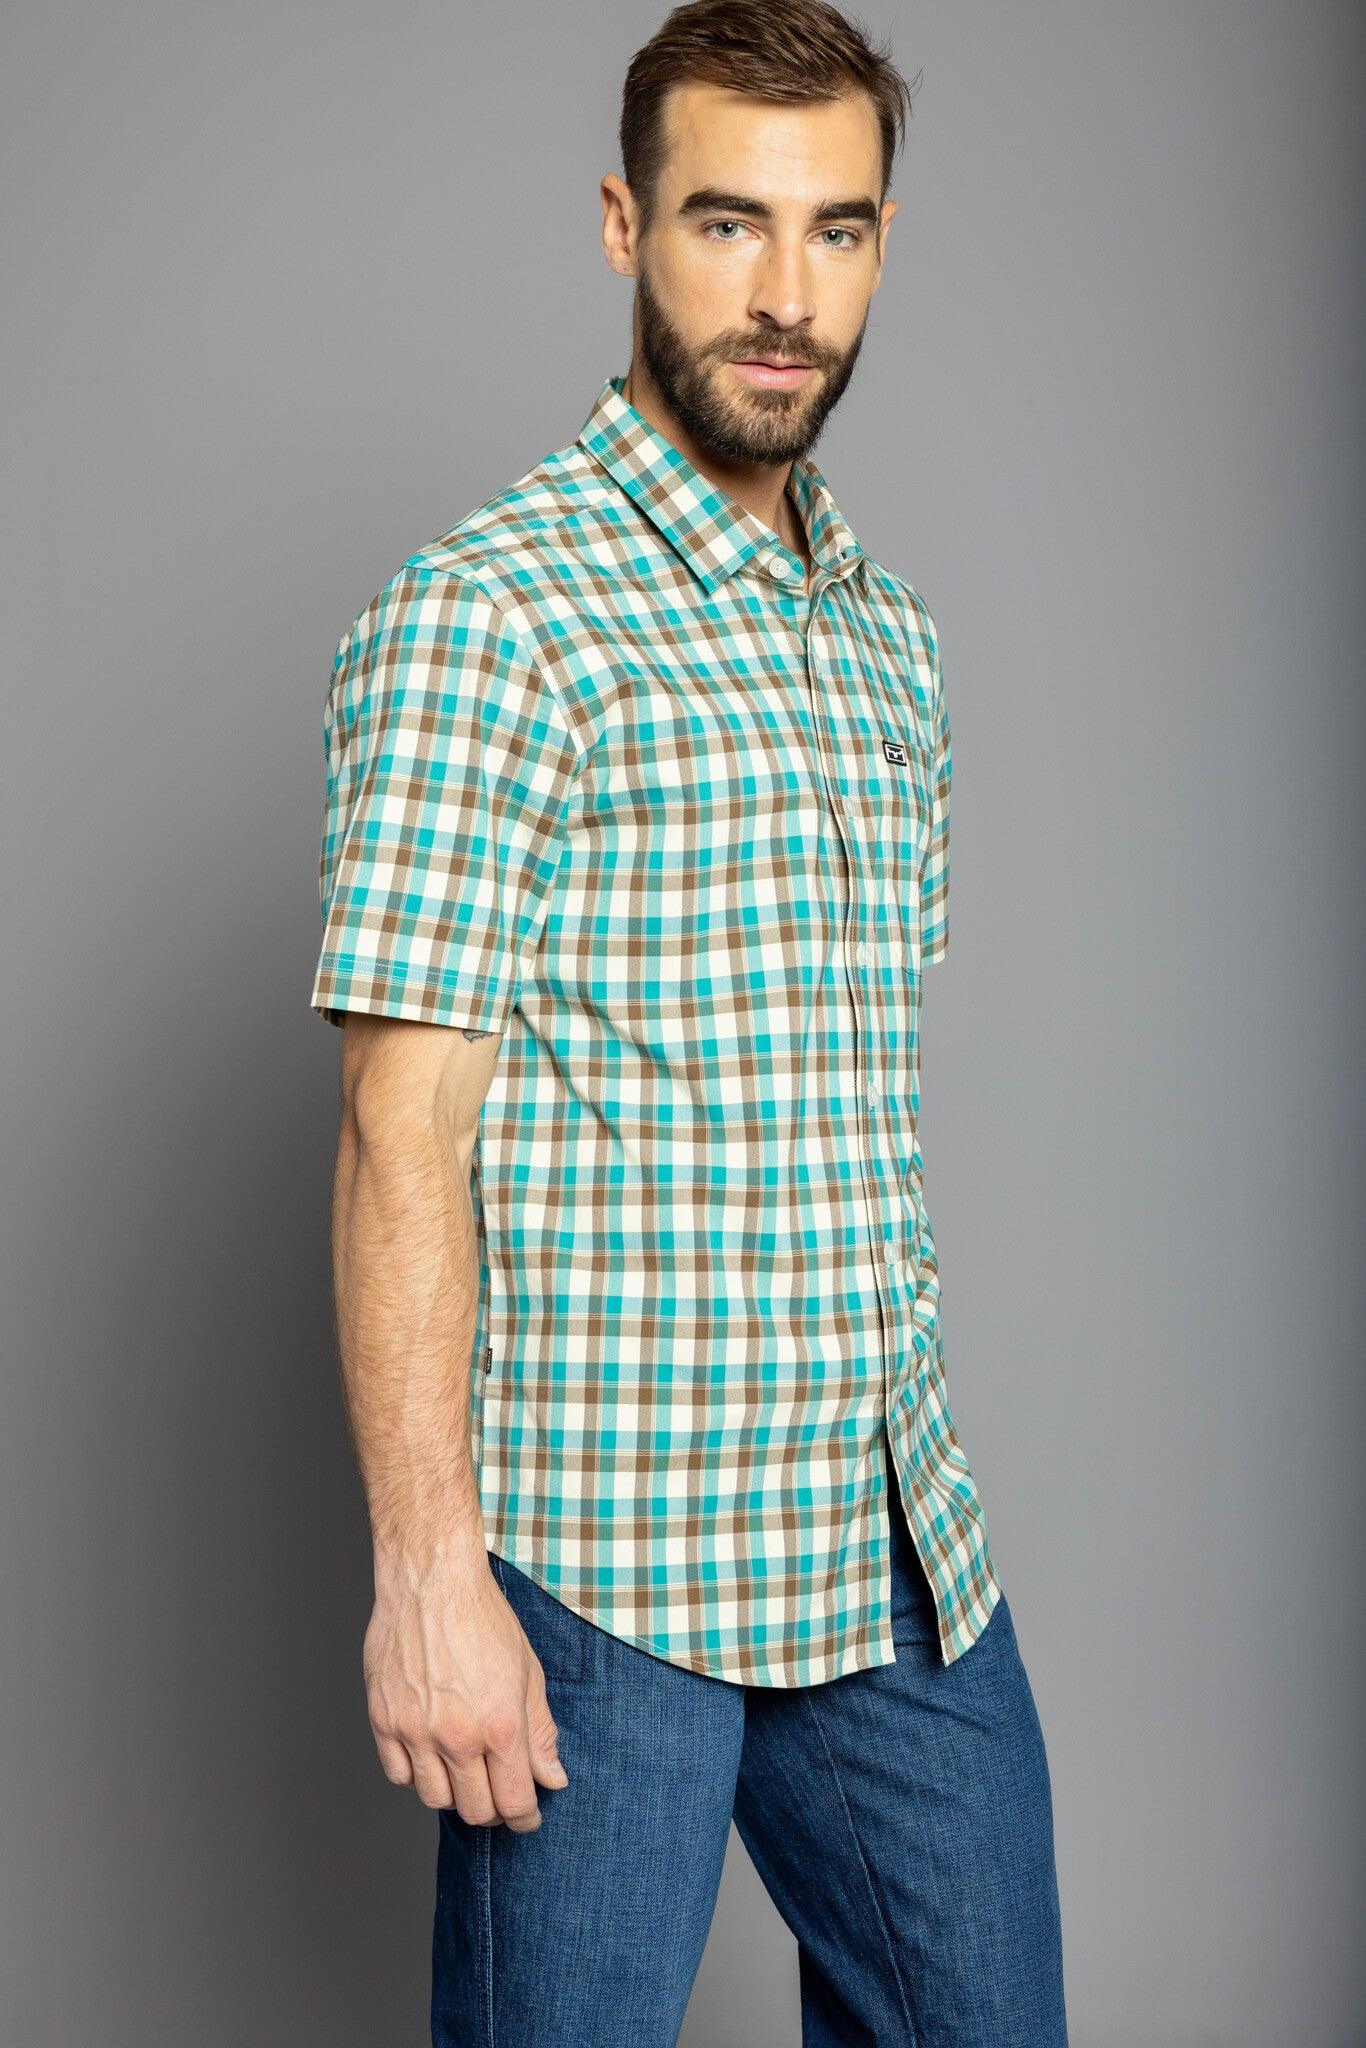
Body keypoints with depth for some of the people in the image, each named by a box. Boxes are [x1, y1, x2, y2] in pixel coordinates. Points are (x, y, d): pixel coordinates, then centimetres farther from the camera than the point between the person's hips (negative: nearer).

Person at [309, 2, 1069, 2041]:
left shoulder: (892, 634, 13)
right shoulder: (483, 616, -10)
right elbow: (403, 1132, -14)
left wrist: (910, 1476, 15)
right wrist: (428, 1575, -18)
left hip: (906, 1544, 7)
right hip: (602, 1568, -7)